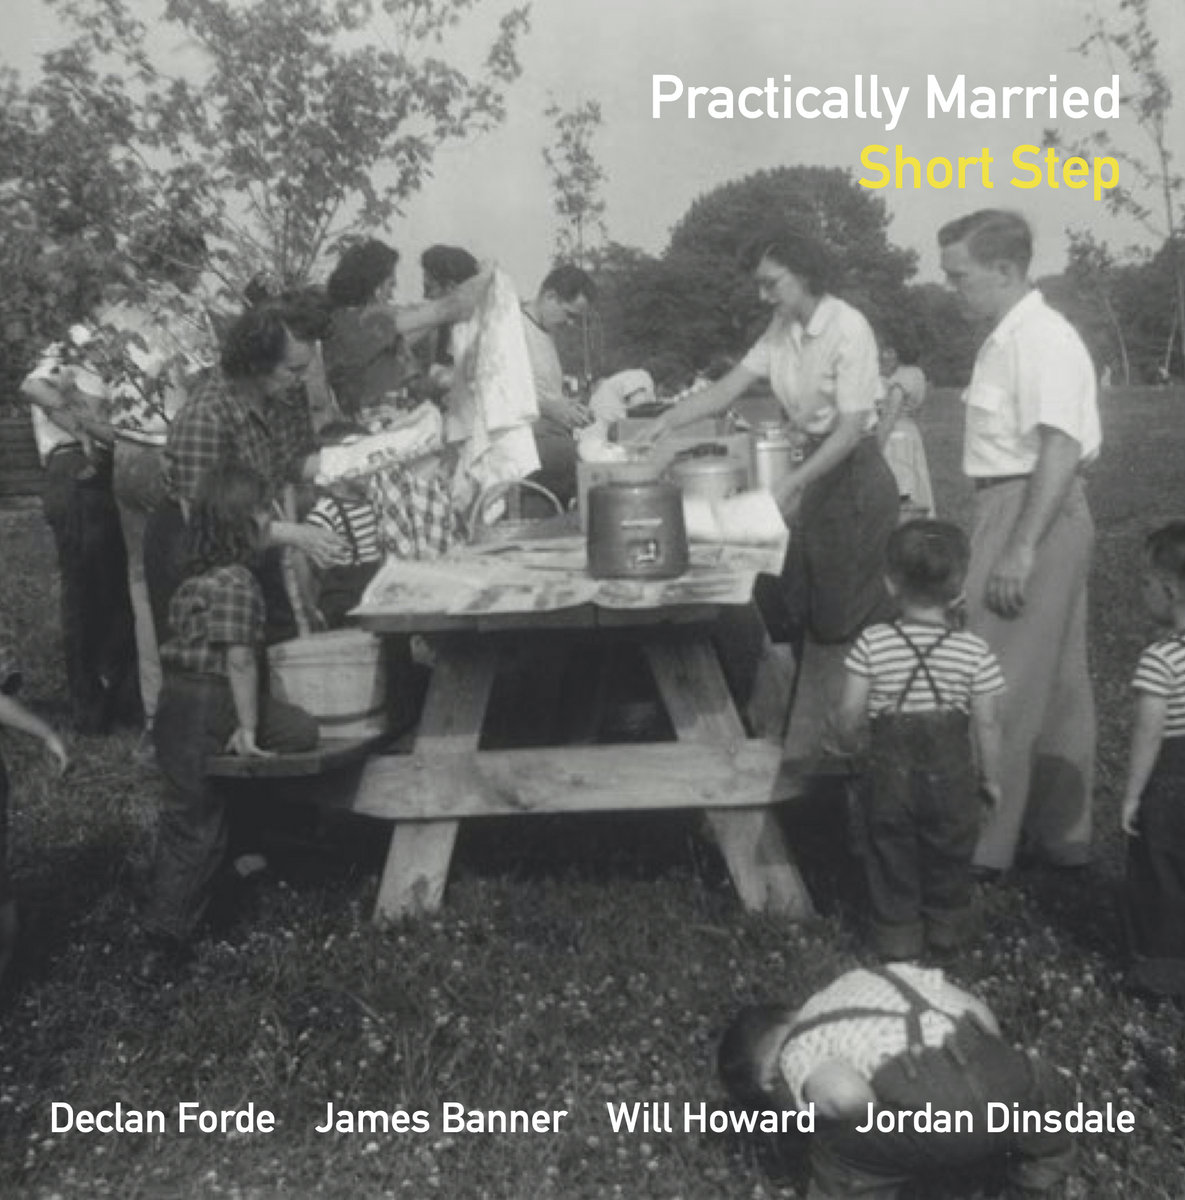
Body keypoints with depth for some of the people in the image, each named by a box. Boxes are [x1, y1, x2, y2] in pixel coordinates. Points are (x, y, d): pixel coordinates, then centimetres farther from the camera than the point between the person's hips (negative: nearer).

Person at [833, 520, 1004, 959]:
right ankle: (946, 924, 37)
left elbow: (850, 713, -11)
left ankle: (897, 931, 26)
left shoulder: (872, 643, -13)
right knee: (948, 855, 21)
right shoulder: (973, 651, -11)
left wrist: (845, 738, 11)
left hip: (890, 770, -1)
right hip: (951, 771, 1)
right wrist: (991, 778, 7)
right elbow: (987, 724, -7)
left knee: (891, 855, 17)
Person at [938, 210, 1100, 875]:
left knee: (1003, 690, -3)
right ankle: (1062, 832, 29)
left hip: (1035, 513, -10)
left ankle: (982, 845, 7)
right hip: (1026, 511, 10)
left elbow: (1061, 448, -24)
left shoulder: (1041, 338, -17)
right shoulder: (1012, 336, 13)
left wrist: (1021, 549, -28)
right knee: (1056, 680, 16)